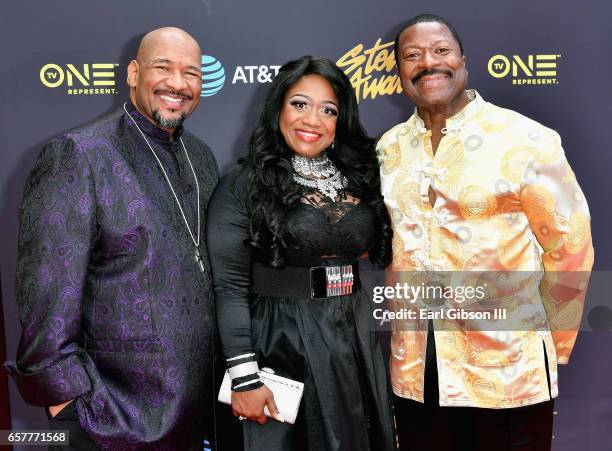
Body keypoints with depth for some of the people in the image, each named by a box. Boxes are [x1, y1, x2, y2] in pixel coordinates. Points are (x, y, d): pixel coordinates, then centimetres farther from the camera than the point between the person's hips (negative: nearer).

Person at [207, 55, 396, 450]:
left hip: (359, 341, 5)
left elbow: (380, 255, 13)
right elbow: (230, 287, -11)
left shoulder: (360, 177, 6)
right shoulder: (243, 186, -8)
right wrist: (245, 378, -15)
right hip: (284, 345, -4)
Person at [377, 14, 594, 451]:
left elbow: (569, 249, -3)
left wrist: (551, 347, 3)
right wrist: (403, 325, 13)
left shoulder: (526, 140, -9)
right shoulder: (388, 148, 4)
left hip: (508, 373, -4)